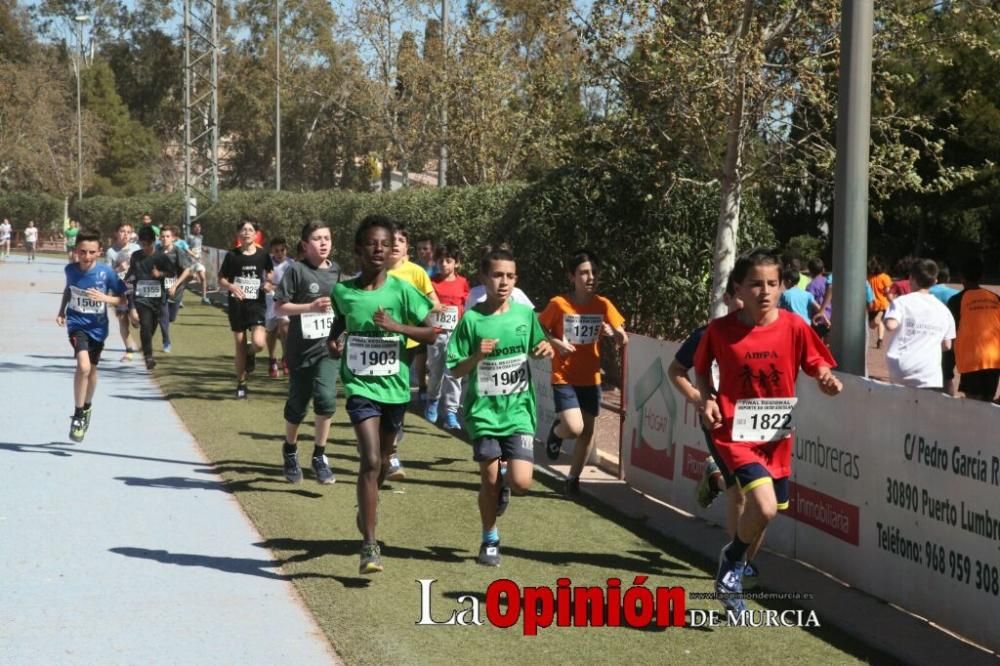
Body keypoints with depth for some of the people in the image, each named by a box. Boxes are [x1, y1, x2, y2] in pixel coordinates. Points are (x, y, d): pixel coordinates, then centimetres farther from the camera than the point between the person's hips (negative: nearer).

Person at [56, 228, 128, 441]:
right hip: (77, 323, -1)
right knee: (83, 366, -23)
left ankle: (86, 408, 45)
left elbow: (123, 298, -8)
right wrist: (62, 311, 6)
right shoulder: (70, 270, -9)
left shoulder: (106, 273, -16)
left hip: (98, 327, 1)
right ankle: (78, 415, -10)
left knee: (92, 369, 18)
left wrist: (105, 298, -24)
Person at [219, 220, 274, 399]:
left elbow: (270, 276, 15)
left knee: (259, 343, -20)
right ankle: (241, 385, 20)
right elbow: (221, 280, 3)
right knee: (240, 346, 5)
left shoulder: (263, 256, 1)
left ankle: (250, 354, 17)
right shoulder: (232, 256, 0)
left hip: (257, 304, -1)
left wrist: (269, 284, -7)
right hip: (237, 305, 1)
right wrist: (231, 286, -18)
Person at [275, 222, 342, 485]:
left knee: (326, 398, -17)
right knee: (297, 404, 9)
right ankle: (290, 451, 37)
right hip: (302, 347, -2)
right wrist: (311, 307, -21)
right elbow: (279, 307, -10)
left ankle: (319, 457, -1)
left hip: (328, 346, 2)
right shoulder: (295, 270, -8)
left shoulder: (335, 270, 5)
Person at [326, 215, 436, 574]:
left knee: (382, 460, 19)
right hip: (360, 386, -2)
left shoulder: (402, 290, -6)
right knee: (370, 461, -16)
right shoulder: (343, 292, -3)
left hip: (394, 386, 2)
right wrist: (333, 342, -3)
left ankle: (366, 512, 51)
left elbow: (431, 332, -4)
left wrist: (396, 326, -19)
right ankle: (369, 546, -14)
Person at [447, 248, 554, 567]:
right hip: (484, 412, -1)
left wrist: (546, 350, -4)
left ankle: (504, 481, 28)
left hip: (519, 411, 1)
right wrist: (477, 356, -23)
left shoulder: (525, 314, 0)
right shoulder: (472, 319, -8)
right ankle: (490, 541, 26)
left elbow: (536, 347, 18)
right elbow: (456, 370, -5)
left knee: (521, 482, -10)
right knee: (489, 480, 2)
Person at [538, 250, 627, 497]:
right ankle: (556, 431, 18)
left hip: (591, 378, 4)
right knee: (574, 428, -18)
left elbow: (624, 340, -3)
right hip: (564, 377, -4)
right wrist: (556, 343, -17)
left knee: (588, 432, 9)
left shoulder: (603, 305, -3)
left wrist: (615, 332, -25)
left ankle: (573, 479, 27)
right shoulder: (558, 304, -11)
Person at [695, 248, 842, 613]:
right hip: (735, 432, -4)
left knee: (767, 510, 14)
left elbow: (819, 366, -1)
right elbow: (702, 368, 9)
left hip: (776, 435, 4)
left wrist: (827, 381, -23)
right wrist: (706, 399, -8)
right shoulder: (720, 330, -8)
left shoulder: (794, 327, -6)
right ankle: (733, 558, 8)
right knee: (764, 507, -23)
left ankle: (732, 577, 40)